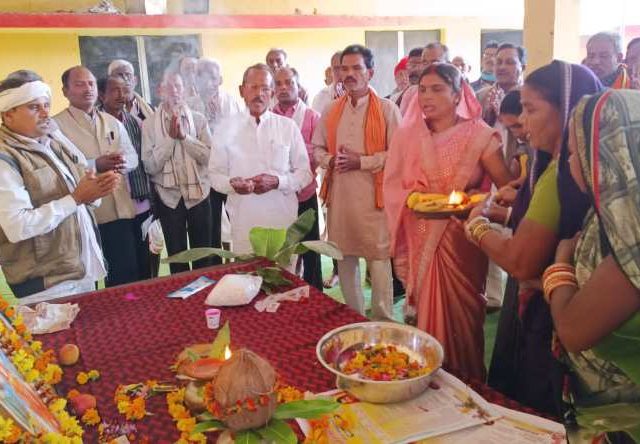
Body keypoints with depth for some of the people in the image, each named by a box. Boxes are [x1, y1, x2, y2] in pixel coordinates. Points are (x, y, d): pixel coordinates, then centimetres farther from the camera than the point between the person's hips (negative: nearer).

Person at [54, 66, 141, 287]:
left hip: (121, 211, 5)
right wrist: (95, 165, -23)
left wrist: (124, 162, -11)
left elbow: (133, 157, 11)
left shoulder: (112, 122, 16)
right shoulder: (57, 125, -5)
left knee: (127, 273, 11)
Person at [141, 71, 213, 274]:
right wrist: (170, 137, -14)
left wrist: (184, 136, -16)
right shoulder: (149, 125, -1)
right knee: (176, 255, 11)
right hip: (169, 197, 0)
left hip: (198, 194, 0)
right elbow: (150, 166, -8)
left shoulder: (199, 119, 1)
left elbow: (209, 156, -7)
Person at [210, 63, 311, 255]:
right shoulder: (227, 128, 5)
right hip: (243, 222, 0)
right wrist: (232, 184, -14)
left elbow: (305, 173, 6)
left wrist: (277, 182, -11)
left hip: (283, 218, 0)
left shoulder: (288, 126, 4)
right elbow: (215, 174, 7)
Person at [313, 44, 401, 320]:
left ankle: (383, 320, 11)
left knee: (378, 258, -2)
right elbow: (317, 148, 17)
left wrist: (362, 161, -15)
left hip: (373, 194, -5)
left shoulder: (387, 109, -2)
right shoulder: (331, 111, 13)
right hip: (338, 192, 5)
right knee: (345, 257, 12)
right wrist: (330, 160, -4)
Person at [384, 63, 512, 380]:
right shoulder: (407, 135, 6)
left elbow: (507, 187, -7)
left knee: (461, 317, 4)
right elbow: (392, 186, 7)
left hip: (461, 241, -2)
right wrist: (414, 198, -8)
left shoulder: (478, 136, -3)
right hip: (420, 241, 3)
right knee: (424, 314, 8)